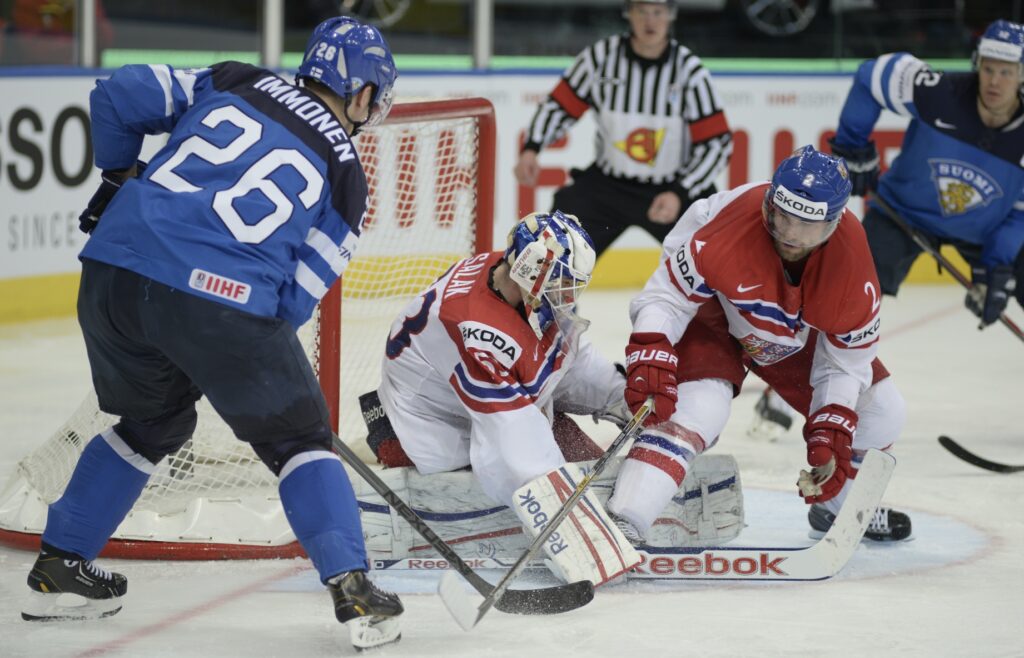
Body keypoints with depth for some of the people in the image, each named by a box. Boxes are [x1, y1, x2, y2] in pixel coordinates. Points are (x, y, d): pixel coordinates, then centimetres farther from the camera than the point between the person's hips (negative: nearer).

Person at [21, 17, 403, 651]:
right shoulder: (344, 172, 11)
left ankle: (59, 568, 35)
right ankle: (354, 592, 2)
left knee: (153, 421, 30)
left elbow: (119, 95, 14)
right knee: (298, 438, 14)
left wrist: (118, 178, 30)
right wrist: (251, 353, 21)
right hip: (224, 302, -5)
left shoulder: (232, 83, 19)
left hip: (114, 272, 5)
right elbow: (297, 297, 6)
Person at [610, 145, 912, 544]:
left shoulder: (850, 257, -27)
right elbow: (666, 297, -28)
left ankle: (840, 506, 36)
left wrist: (831, 432, -22)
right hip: (711, 313, -5)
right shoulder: (729, 229, -40)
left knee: (878, 411, 6)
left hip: (795, 335, 5)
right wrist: (649, 360, -42)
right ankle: (619, 525, -37)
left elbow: (847, 360, -14)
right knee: (694, 409, -32)